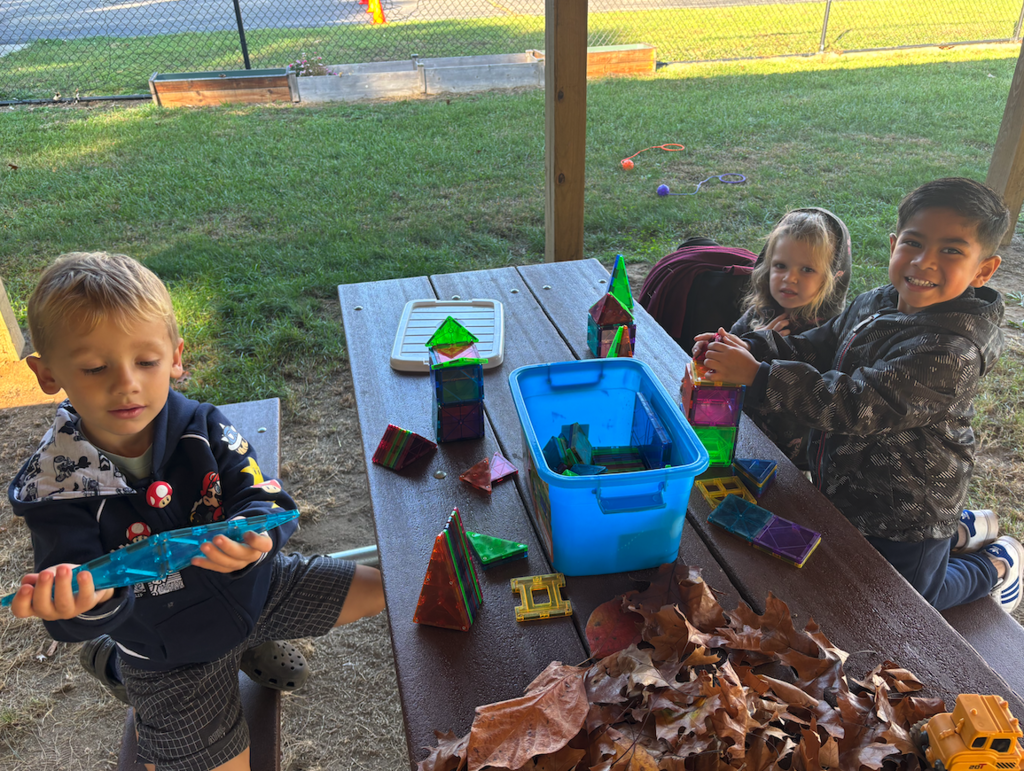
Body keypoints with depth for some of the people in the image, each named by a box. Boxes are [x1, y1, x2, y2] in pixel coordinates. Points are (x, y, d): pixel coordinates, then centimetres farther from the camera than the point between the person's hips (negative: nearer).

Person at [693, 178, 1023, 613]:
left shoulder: (952, 352, -33)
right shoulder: (875, 305, -5)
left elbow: (855, 406, -38)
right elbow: (816, 346, 2)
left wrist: (755, 375, -40)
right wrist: (747, 348, -17)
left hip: (905, 514, -8)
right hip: (849, 491, 8)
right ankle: (954, 530, 42)